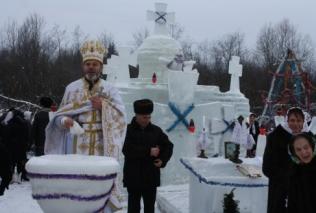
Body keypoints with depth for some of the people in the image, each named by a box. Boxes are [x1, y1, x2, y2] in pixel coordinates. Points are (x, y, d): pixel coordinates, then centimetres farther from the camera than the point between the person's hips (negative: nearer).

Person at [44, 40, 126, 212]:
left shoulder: (110, 90, 6)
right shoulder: (72, 88, 9)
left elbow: (120, 116, -1)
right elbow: (58, 116, 10)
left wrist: (103, 106, -15)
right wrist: (64, 121, -12)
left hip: (101, 145, -1)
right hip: (76, 145, 1)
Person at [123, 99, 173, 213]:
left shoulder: (156, 130, 4)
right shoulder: (129, 130, -6)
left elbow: (168, 146, 13)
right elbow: (127, 150, -19)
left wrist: (163, 160, -2)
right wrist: (148, 151, -19)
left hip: (151, 177, 3)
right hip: (134, 177, -3)